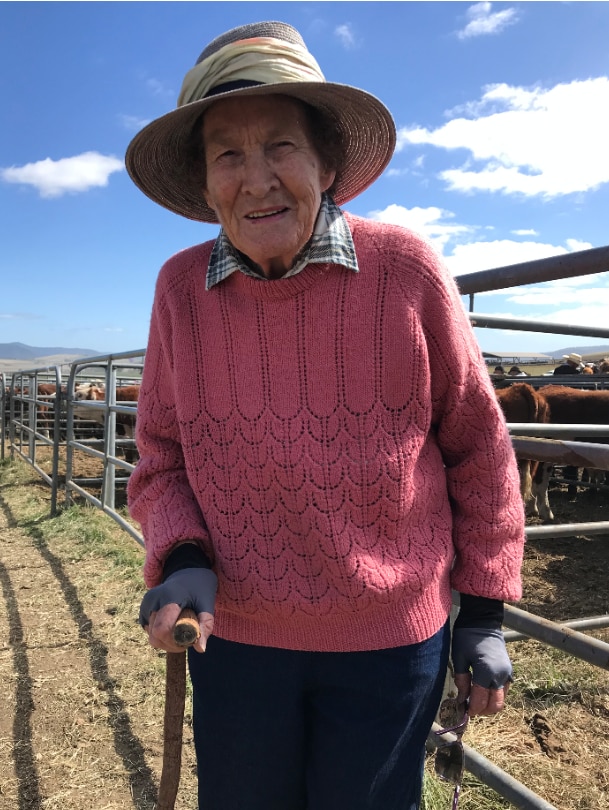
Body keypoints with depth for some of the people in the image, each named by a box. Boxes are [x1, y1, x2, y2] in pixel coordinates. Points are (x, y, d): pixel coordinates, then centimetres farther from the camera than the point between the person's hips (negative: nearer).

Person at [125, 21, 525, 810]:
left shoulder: (405, 268, -14)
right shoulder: (180, 287, -8)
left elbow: (476, 445, -4)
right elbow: (162, 457, 3)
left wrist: (484, 612, 1)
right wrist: (181, 561, -16)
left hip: (390, 641, -1)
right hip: (234, 637, 2)